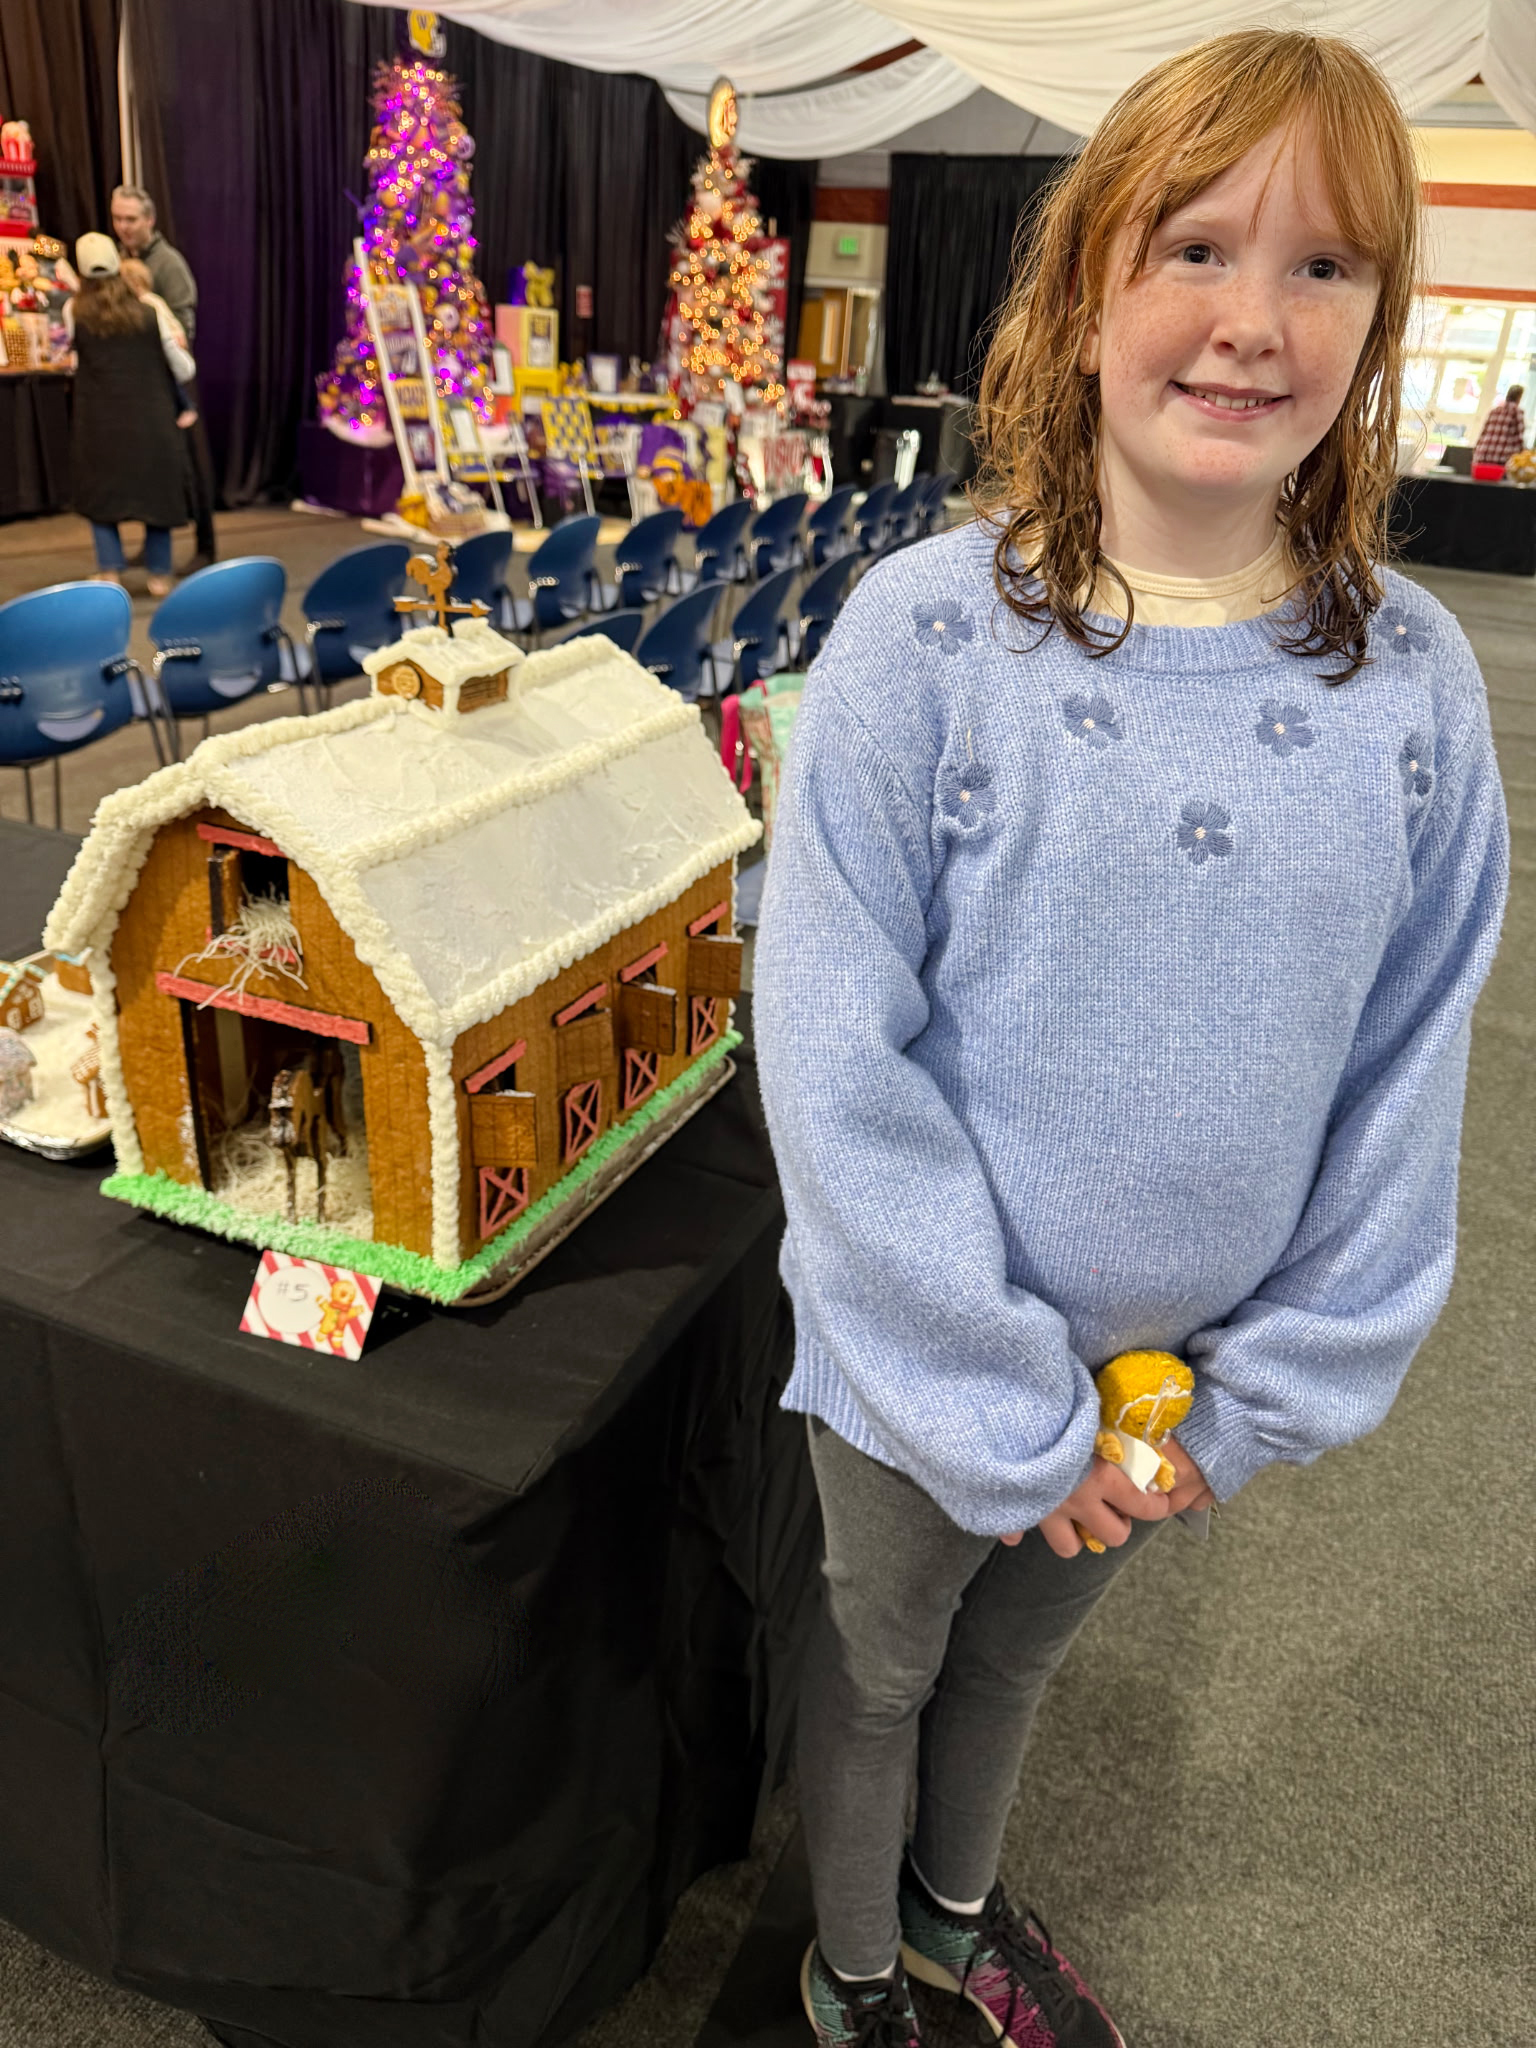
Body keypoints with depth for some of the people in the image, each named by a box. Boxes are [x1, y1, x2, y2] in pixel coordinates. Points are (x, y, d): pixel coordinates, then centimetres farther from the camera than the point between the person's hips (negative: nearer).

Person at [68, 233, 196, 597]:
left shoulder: (74, 312, -2)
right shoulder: (151, 313, -3)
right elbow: (185, 372, 1)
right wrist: (178, 347, 24)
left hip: (99, 423, 0)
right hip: (151, 421, 0)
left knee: (101, 496, 12)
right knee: (156, 493, 12)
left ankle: (110, 573, 3)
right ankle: (160, 575, 13)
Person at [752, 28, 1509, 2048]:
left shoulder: (1416, 677, -9)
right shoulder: (924, 635, -20)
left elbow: (1407, 1072, -3)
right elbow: (837, 1062, -19)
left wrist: (1259, 1402, -5)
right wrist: (1008, 1418, -15)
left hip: (1180, 1373, 3)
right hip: (920, 1364, -2)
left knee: (1018, 1653, 29)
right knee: (875, 1668, 23)